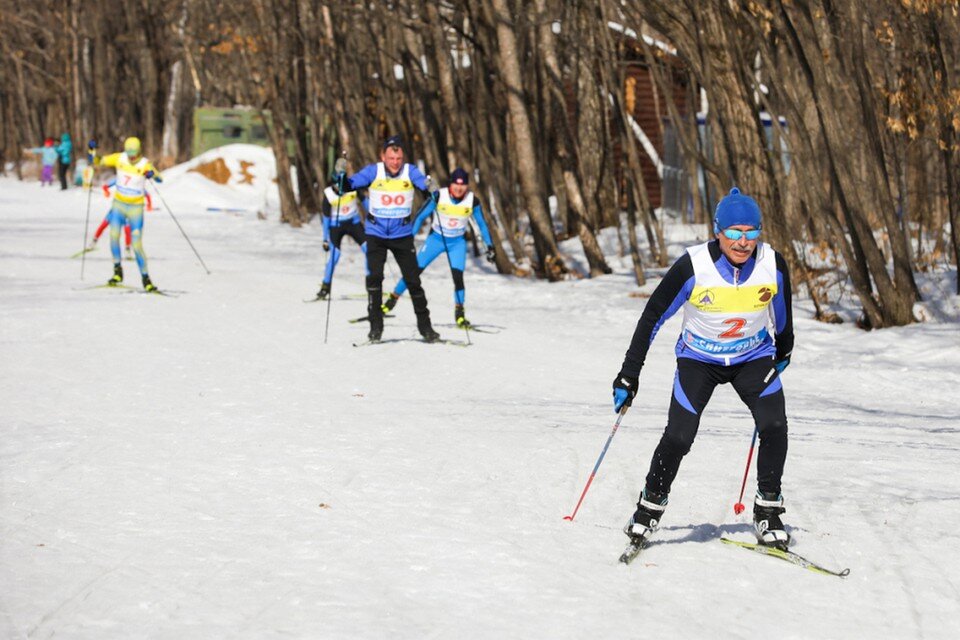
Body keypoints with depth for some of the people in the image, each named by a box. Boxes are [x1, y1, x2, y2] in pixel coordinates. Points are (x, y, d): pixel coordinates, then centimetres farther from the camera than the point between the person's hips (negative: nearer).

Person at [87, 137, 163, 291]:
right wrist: (91, 150, -14)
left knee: (137, 245, -7)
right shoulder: (119, 158, -3)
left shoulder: (145, 164, -12)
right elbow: (95, 162, 5)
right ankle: (117, 271, -2)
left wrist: (153, 175, -47)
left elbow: (159, 179, -24)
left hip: (136, 208, -3)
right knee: (114, 235, -18)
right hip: (119, 204, 3)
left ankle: (145, 278, 7)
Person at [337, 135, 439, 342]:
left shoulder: (410, 171, -7)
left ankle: (424, 325, 17)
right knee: (374, 277, -11)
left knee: (413, 279, 4)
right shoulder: (373, 172, -8)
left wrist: (430, 189, -42)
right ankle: (375, 325, 0)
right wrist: (341, 177, -34)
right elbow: (349, 185, -14)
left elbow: (424, 184, -20)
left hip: (402, 234, 1)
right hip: (376, 234, -1)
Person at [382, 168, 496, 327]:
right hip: (436, 239, 0)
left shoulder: (472, 201, -15)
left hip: (457, 243, 0)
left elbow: (482, 224, 0)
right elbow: (421, 217, -10)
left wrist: (489, 246, -1)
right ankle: (392, 300, 14)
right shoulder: (439, 196, -19)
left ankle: (459, 314, -2)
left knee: (458, 276, -16)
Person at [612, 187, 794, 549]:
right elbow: (653, 316, -15)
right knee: (679, 436, -15)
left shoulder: (773, 265, -17)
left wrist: (783, 351, 23)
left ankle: (768, 510, -3)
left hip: (753, 356, 2)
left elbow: (782, 312, 6)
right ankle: (650, 507, 7)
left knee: (774, 426, -19)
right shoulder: (693, 267, -25)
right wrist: (630, 374, -15)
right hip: (699, 358, -2)